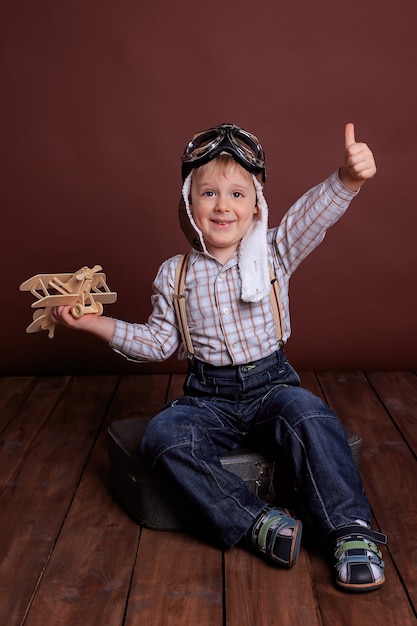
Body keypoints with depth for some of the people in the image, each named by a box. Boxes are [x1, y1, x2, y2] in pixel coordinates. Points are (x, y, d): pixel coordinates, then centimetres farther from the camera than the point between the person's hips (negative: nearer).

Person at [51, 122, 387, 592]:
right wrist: (98, 324, 1)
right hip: (208, 395, 2)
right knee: (163, 435, -25)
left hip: (271, 383, -1)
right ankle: (258, 523, -23)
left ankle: (352, 530, -19)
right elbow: (159, 342, 10)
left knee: (308, 414, -32)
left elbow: (314, 215, -18)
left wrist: (347, 178, -38)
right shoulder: (174, 274, 4)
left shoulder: (272, 254, 0)